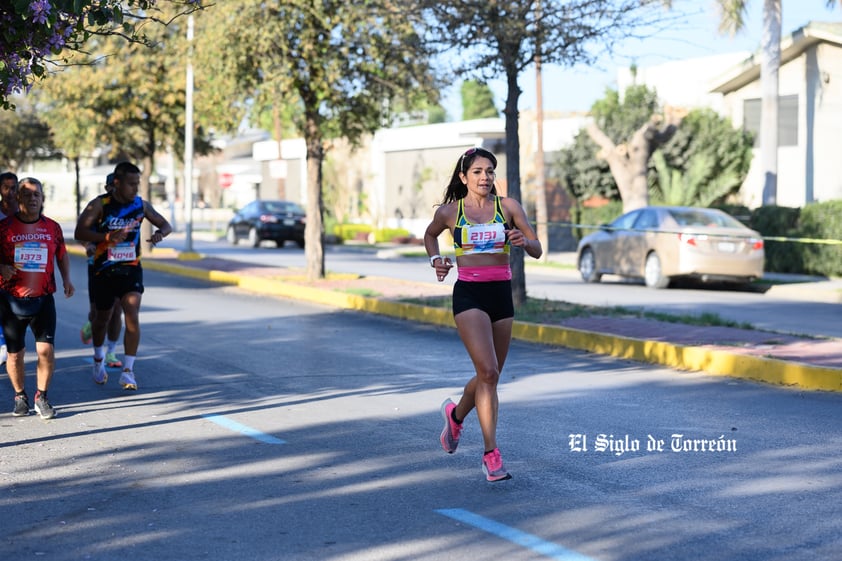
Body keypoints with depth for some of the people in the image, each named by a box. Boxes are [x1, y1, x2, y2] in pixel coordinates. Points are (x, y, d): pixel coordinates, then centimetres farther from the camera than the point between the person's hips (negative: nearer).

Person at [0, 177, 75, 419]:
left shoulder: (52, 227, 5)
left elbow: (62, 254, 19)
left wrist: (67, 278, 5)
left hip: (43, 299, 1)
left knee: (46, 349, -9)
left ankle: (41, 397, 7)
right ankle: (20, 397, 26)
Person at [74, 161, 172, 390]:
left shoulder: (141, 205, 0)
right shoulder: (100, 204, -10)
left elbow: (166, 225, 11)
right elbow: (79, 232, -19)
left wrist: (160, 233, -14)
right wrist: (107, 237, -34)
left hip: (131, 270, 1)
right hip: (104, 270, -1)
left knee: (132, 315, -17)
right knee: (102, 318, 14)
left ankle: (128, 371, -12)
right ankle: (99, 359, 42)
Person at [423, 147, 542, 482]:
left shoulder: (507, 206, 3)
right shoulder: (449, 212, 2)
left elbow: (537, 251, 3)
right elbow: (430, 235, 23)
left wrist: (523, 241, -19)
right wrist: (435, 260, 5)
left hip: (501, 293, 3)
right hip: (469, 294, -3)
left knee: (490, 375, 13)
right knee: (488, 372, -18)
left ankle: (456, 415, 44)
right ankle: (491, 454, -12)